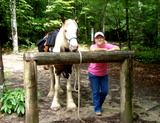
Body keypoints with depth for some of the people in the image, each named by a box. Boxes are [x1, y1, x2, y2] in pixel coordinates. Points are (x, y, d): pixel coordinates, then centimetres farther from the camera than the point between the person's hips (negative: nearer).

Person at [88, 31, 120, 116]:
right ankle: (97, 109, 20)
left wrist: (108, 50, -34)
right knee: (95, 92, 4)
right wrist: (104, 49, -27)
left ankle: (99, 105, 35)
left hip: (104, 73, 3)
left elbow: (117, 48, -22)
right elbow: (93, 49, -39)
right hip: (93, 73, -3)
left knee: (105, 91, 10)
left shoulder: (107, 45, -9)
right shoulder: (93, 46, -15)